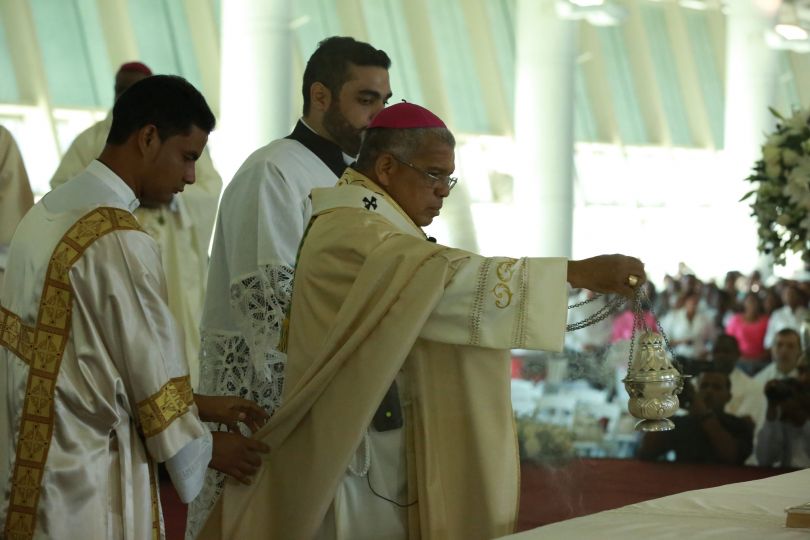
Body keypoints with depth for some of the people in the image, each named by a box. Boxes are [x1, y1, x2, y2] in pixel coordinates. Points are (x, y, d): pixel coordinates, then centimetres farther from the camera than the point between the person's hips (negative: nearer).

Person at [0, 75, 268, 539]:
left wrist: (197, 404, 14)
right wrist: (207, 448, 4)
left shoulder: (51, 211, 8)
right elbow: (151, 365, -12)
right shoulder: (120, 240, -19)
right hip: (88, 484, -9)